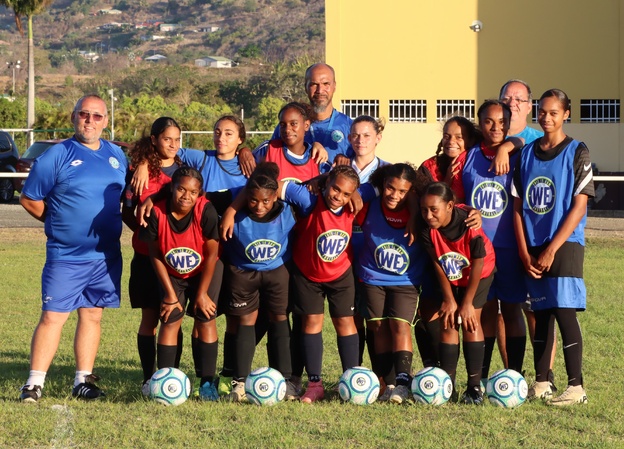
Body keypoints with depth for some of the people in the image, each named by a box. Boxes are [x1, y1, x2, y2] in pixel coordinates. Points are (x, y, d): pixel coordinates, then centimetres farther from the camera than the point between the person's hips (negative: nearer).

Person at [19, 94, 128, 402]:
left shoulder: (117, 155, 9)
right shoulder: (56, 156, -6)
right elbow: (29, 200, -1)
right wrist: (59, 222, 1)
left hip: (106, 256, 5)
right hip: (66, 257, -5)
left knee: (92, 315, 8)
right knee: (52, 316, -8)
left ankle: (84, 381, 16)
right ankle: (34, 383, -5)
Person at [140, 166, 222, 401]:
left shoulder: (206, 211, -28)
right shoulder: (157, 213, -25)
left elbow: (212, 254, -18)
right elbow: (155, 255, -12)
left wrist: (202, 293, -14)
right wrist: (170, 294, -10)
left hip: (204, 271, -1)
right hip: (171, 274, 1)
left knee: (205, 318, -8)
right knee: (170, 320, -7)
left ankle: (207, 382, -2)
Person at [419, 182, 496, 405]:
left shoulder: (470, 225, -36)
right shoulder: (427, 230, -26)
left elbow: (478, 264, -24)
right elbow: (438, 264, -13)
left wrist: (467, 303, -17)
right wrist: (449, 300, -10)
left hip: (479, 273, -3)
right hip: (449, 277, 3)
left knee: (470, 321, -11)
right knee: (448, 322, -4)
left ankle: (474, 386, -9)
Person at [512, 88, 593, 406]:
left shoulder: (576, 153, -3)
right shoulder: (527, 154, 10)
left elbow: (578, 207, -8)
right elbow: (518, 207, 9)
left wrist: (552, 249, -13)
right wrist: (525, 253, -1)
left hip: (565, 245, -5)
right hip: (533, 249, 5)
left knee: (564, 311, -10)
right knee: (541, 314, 9)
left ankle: (576, 387, -6)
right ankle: (541, 384, 15)